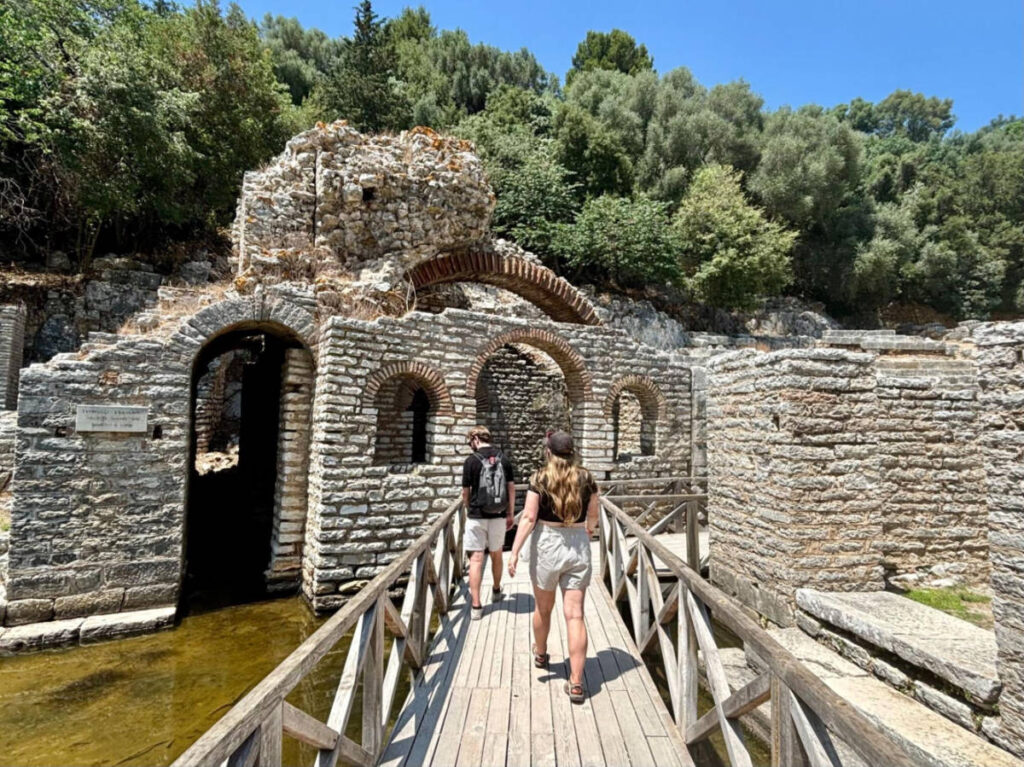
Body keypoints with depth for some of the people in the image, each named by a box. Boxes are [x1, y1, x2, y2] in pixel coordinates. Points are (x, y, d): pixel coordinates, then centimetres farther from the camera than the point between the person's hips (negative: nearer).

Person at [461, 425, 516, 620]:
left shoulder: (471, 461, -9)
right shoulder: (503, 460, 2)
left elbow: (466, 492, -2)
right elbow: (511, 488, 3)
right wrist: (510, 514, 11)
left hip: (476, 516, -4)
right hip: (498, 516, 4)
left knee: (476, 559, 1)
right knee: (496, 555, 20)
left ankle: (476, 606, 0)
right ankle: (496, 591, 40)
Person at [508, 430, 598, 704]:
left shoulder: (540, 478, -8)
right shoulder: (586, 478, 0)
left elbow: (529, 517, -15)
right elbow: (593, 517, 10)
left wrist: (514, 552, -13)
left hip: (547, 544, -1)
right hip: (578, 547, 2)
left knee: (543, 608, 20)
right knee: (575, 615, 4)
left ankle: (540, 654, 45)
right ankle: (576, 683, 4)